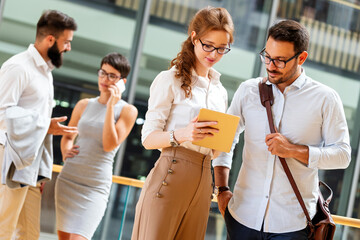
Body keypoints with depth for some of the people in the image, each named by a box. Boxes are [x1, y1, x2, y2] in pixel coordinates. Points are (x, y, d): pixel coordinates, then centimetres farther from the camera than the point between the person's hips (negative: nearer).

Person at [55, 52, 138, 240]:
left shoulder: (127, 110, -2)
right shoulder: (84, 105, 10)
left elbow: (109, 145, -13)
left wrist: (111, 106, -15)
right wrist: (66, 152, 1)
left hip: (95, 186, -4)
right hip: (67, 179, 5)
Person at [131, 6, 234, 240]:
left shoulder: (220, 92, 18)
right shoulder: (171, 80, 0)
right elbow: (148, 137, -6)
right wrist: (182, 134, -25)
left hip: (202, 184, 6)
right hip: (170, 177, -6)